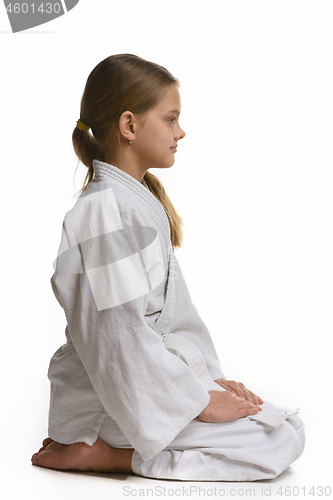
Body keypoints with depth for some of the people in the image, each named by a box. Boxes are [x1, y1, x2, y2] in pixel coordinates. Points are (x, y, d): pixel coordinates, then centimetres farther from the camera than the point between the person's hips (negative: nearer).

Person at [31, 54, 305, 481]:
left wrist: (208, 377, 7)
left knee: (288, 423, 10)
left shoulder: (142, 199, 12)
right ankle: (104, 453, -10)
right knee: (283, 438, -12)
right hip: (114, 400, -10)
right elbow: (120, 337, -23)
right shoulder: (103, 212, -21)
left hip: (153, 374, 10)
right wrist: (198, 401, -16)